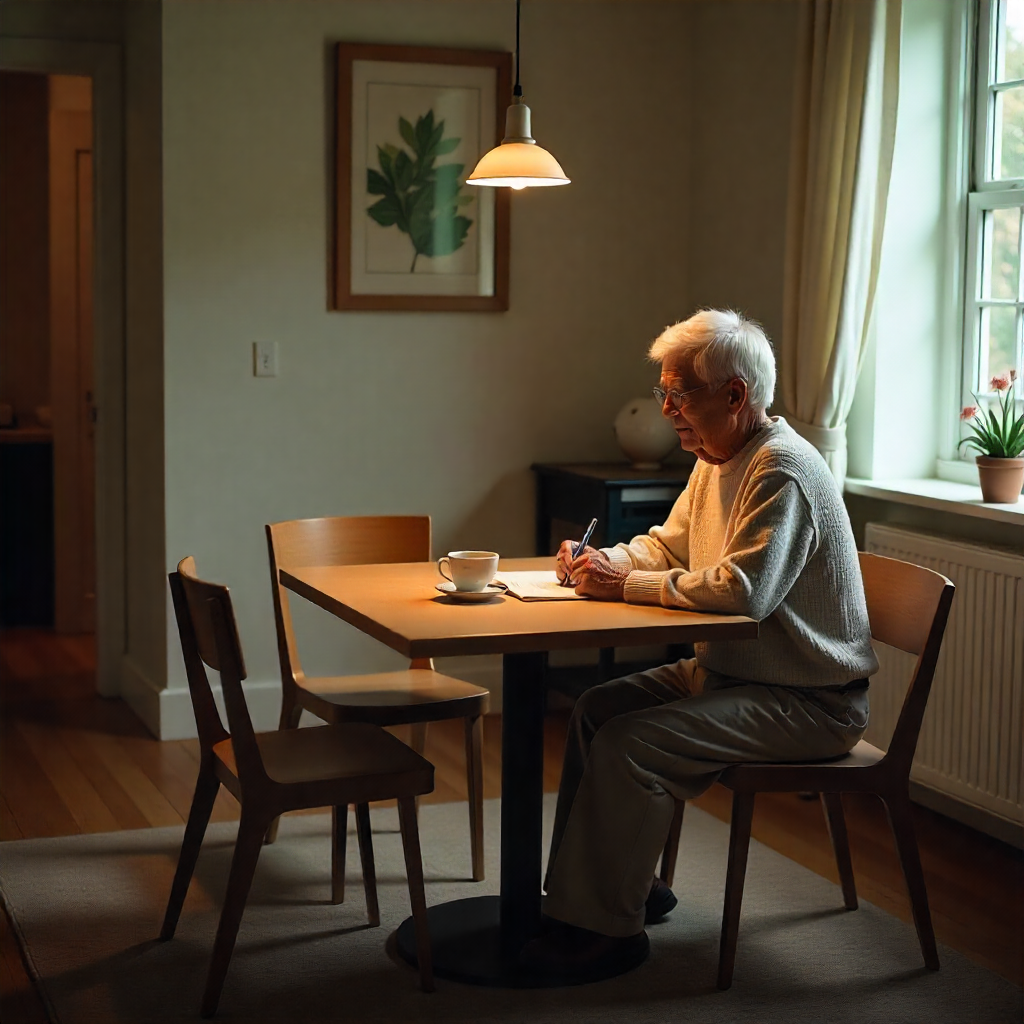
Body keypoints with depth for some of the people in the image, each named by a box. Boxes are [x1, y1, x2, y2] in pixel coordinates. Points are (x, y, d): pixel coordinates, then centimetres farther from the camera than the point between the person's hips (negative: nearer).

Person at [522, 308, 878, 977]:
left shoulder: (782, 471, -22)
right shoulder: (717, 460, 10)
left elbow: (741, 591, -32)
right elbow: (667, 546, 21)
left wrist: (627, 585, -22)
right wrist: (602, 561, 0)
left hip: (808, 700, -10)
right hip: (728, 670, 10)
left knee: (629, 745, -22)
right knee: (597, 709, 6)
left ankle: (606, 927, -9)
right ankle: (627, 884, 15)